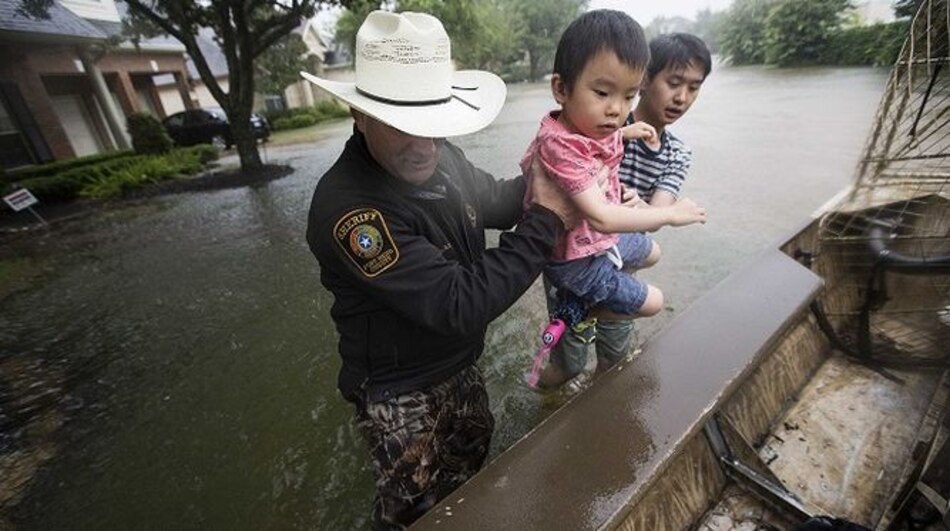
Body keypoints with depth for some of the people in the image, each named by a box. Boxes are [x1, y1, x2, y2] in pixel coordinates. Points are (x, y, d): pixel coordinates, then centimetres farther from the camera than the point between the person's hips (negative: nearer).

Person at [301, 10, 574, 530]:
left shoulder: (441, 157, -9)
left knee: (471, 465, 32)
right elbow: (459, 305, -35)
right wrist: (545, 222, -28)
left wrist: (543, 180, -10)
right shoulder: (347, 207, -33)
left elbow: (492, 202, 8)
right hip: (399, 393, -7)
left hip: (460, 365, 8)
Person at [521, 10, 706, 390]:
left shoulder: (592, 126, -6)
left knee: (651, 253, 32)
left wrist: (627, 131, 4)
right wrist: (670, 214, -27)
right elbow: (601, 218, -39)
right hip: (577, 258, -9)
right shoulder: (560, 145, -34)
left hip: (602, 240, 9)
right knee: (651, 302, 7)